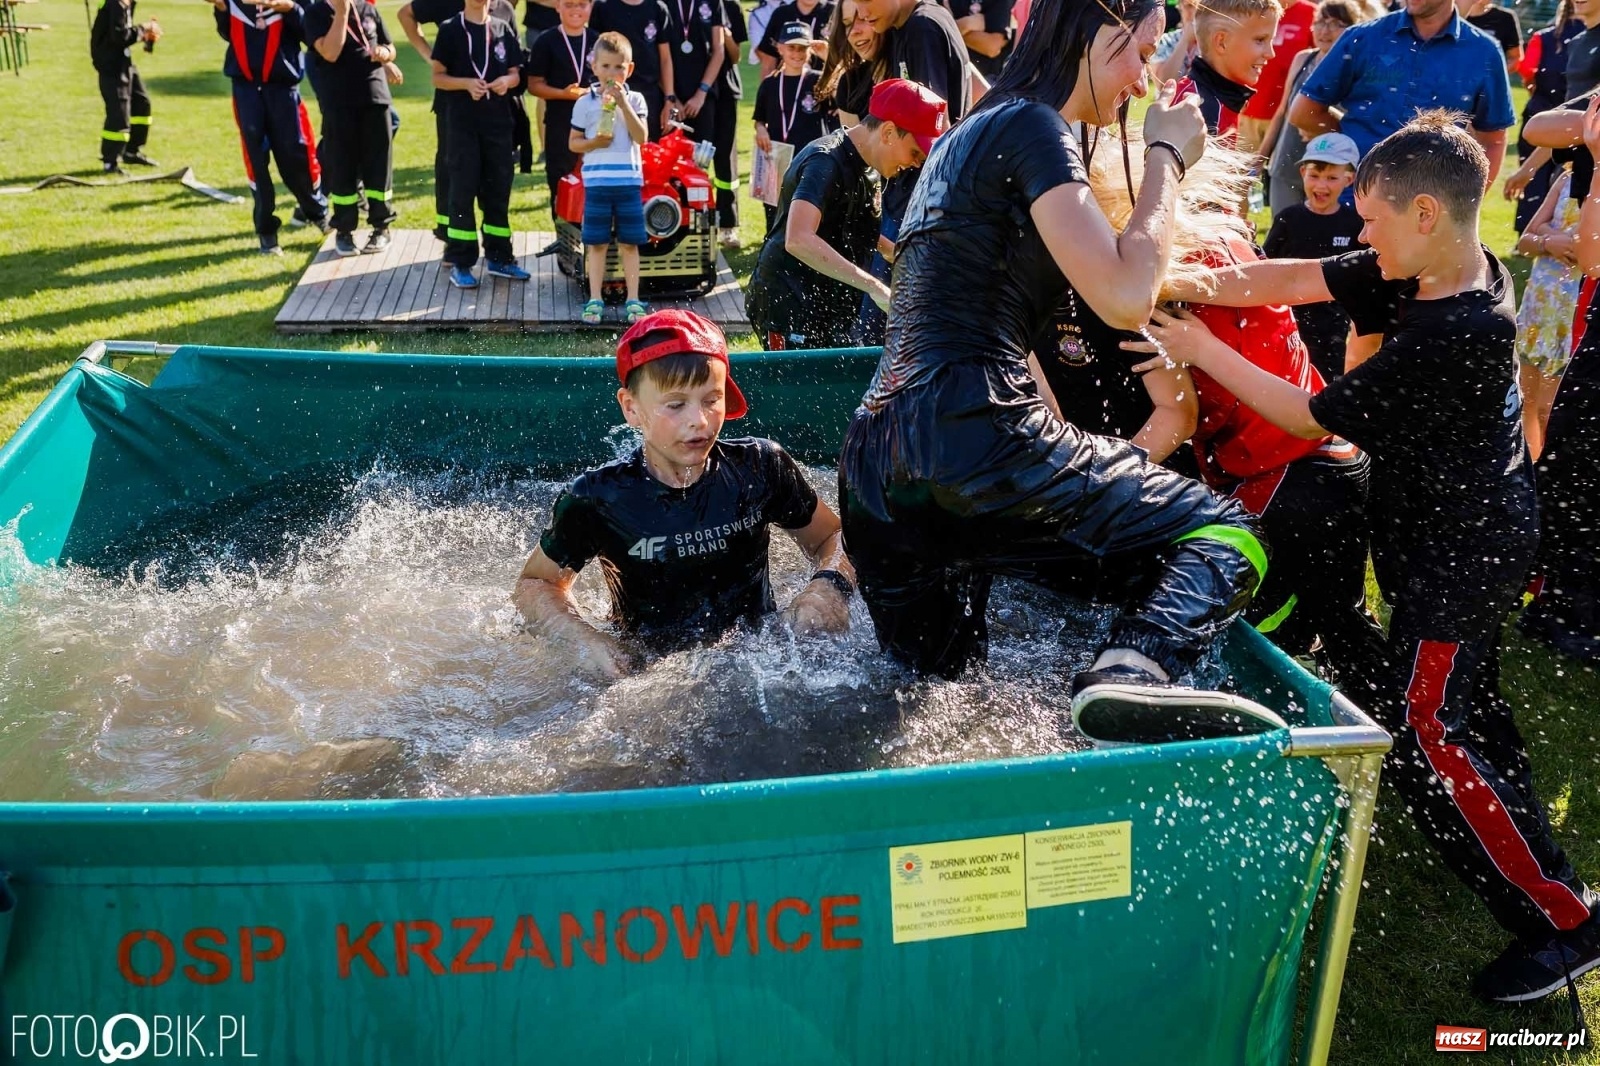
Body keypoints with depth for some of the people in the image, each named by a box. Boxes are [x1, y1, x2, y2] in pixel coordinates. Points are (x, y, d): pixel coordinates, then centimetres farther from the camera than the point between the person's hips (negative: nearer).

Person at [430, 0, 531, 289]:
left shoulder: (503, 30, 9)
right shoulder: (450, 30, -1)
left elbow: (516, 74, 10)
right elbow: (438, 77, -2)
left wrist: (507, 81, -13)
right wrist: (466, 83, -20)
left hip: (498, 121, 4)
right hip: (462, 122, -3)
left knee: (498, 189, 8)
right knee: (463, 191, -2)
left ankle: (499, 257, 18)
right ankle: (460, 263, 2)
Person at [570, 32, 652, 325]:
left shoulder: (634, 100, 4)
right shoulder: (585, 103, 3)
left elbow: (642, 138, -9)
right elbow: (573, 143, 7)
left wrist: (622, 103, -14)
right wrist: (593, 142, -13)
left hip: (629, 182, 0)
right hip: (596, 183, 0)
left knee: (629, 243, 5)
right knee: (596, 244, 5)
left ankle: (633, 300, 12)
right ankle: (595, 300, 11)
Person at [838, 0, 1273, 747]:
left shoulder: (967, 134, 26)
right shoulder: (1031, 127, -2)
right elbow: (1125, 299, -12)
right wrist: (1167, 156, 2)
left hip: (873, 460, 9)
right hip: (968, 440, -9)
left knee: (932, 704, 20)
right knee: (1221, 533, -5)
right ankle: (1131, 673, -31)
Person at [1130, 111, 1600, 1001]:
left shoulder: (1449, 338, -31)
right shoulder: (1461, 269, -4)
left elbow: (1312, 417, -21)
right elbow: (1290, 279, -5)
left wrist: (1201, 350, -14)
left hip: (1458, 553, -10)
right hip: (1483, 531, 10)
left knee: (1419, 728, -5)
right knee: (1464, 702, 23)